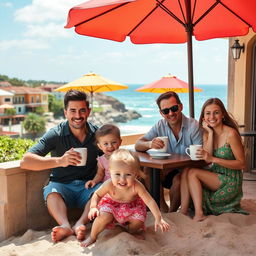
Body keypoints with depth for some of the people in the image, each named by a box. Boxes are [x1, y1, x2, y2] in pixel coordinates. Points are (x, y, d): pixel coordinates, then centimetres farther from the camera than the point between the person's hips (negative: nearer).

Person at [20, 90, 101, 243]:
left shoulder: (97, 134, 1)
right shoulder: (56, 135, -8)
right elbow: (25, 161, -17)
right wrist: (59, 161, -32)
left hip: (88, 185, 2)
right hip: (62, 185, -1)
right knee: (51, 192, -33)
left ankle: (80, 224, -43)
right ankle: (66, 225, -50)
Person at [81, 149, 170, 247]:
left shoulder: (137, 186, -36)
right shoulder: (109, 185, -33)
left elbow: (150, 201, -30)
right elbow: (97, 194, -15)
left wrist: (158, 218, -32)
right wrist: (93, 207, -31)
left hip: (131, 206, 1)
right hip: (111, 204, -1)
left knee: (139, 221, -20)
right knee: (104, 216, -27)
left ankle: (131, 231, 17)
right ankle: (92, 237, 0)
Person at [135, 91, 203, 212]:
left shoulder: (193, 126, -12)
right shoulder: (160, 126, 0)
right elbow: (138, 145, -6)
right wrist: (149, 144, -30)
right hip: (167, 171, 4)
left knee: (178, 180, -33)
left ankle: (172, 212, -5)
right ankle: (163, 210, -6)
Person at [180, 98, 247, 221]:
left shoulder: (231, 134, -15)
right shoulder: (207, 133, 5)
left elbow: (242, 164, -16)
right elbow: (206, 158, -8)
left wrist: (213, 159, -24)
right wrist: (210, 133, -12)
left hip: (230, 182, -6)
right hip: (214, 176, 7)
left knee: (192, 173, -20)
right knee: (185, 171, -16)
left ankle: (199, 213, -19)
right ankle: (183, 212, -20)